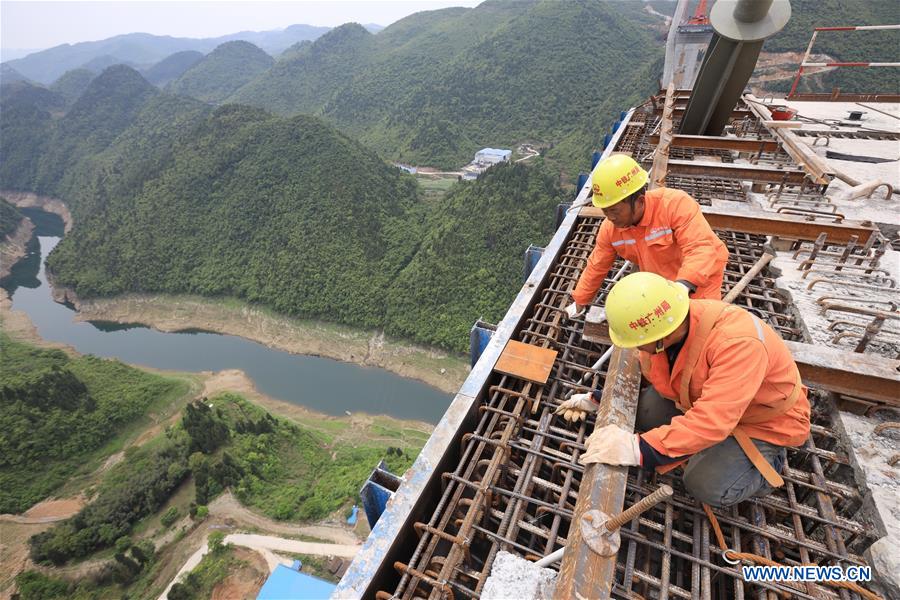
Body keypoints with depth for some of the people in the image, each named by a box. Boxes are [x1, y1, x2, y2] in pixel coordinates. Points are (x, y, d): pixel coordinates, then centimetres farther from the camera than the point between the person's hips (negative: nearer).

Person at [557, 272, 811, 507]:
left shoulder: (737, 343, -41)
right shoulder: (660, 325, -20)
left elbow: (712, 421, -45)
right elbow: (636, 374, 0)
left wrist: (639, 449, -48)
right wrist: (598, 400, -5)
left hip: (768, 422, -5)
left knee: (708, 486, -20)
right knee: (639, 406, -10)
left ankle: (769, 460, 9)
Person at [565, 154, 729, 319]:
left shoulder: (676, 204, -31)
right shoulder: (609, 228, -15)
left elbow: (703, 249, -40)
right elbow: (596, 267, -2)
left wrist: (683, 286, -58)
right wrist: (579, 301, 6)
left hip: (698, 286, -4)